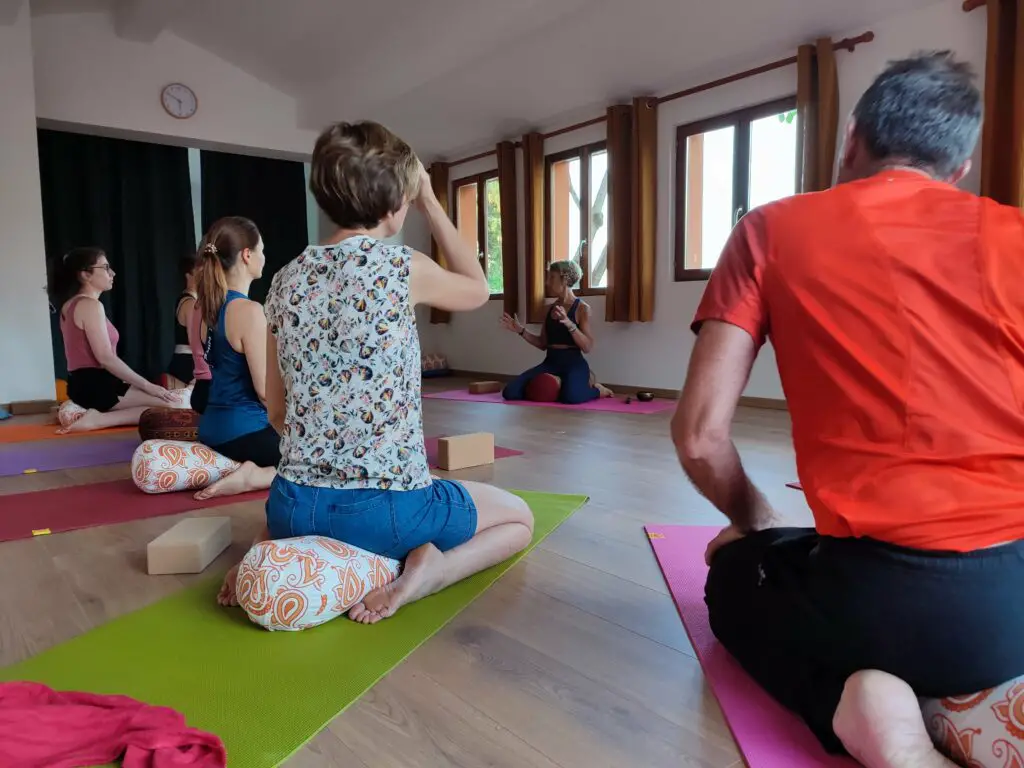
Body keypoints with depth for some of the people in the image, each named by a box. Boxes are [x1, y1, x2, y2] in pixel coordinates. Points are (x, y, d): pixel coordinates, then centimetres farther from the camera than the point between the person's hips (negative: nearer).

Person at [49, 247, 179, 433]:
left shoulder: (70, 305, 17)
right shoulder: (90, 305, -14)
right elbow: (106, 358, -20)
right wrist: (147, 385, -15)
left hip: (82, 384, 10)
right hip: (95, 385, -10)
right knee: (173, 403, -13)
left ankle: (99, 416, 2)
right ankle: (99, 419, -15)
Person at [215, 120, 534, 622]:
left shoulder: (287, 280, 4)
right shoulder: (404, 267, -11)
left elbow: (277, 413, 10)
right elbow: (478, 290, 13)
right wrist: (431, 203, 17)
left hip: (298, 505, 5)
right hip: (388, 507, -5)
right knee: (519, 518, 20)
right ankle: (425, 568, -7)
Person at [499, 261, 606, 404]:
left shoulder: (582, 308, -5)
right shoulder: (551, 308, 13)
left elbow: (587, 347, -13)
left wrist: (569, 324, -25)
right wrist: (521, 330, 5)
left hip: (574, 364, -6)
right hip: (551, 363, 6)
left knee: (571, 396, -40)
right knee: (510, 392, -11)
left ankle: (595, 390, -2)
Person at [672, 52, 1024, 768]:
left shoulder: (771, 229, 1)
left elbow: (698, 434, -5)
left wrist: (755, 519, 15)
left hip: (880, 592, -4)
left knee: (737, 571, 31)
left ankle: (856, 699, -1)